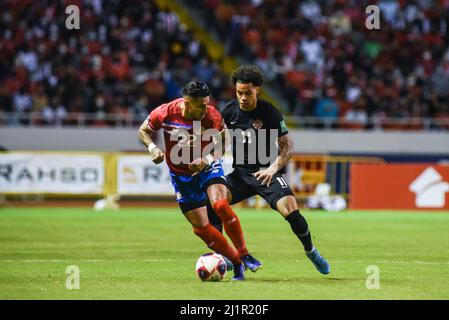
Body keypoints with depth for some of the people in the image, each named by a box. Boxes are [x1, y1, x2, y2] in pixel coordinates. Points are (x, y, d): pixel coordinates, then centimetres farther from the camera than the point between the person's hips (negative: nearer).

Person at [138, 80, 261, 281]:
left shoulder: (212, 117, -21)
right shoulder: (165, 113, -20)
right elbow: (144, 130, -1)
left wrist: (207, 160, -25)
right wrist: (152, 148, -20)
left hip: (208, 167, -1)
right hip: (180, 175, 1)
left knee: (220, 205, -29)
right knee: (200, 227, -6)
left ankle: (244, 255, -14)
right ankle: (236, 263, 8)